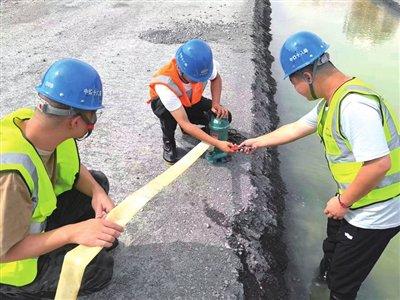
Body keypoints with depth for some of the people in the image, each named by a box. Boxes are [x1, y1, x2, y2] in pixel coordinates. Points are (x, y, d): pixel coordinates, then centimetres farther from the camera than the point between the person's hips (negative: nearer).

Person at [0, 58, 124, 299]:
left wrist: (98, 192, -18)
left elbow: (75, 168, -1)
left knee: (98, 181, 3)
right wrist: (72, 232, -37)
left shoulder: (40, 124, -18)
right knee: (99, 269, -12)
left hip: (33, 217, 7)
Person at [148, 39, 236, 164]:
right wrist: (217, 143, -45)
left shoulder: (204, 65, -33)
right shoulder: (165, 86, -44)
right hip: (163, 103, -3)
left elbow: (216, 78, -7)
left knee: (224, 117, -14)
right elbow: (185, 124, -41)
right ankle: (168, 142, -9)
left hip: (192, 100, 4)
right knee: (166, 111, -39)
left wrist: (216, 104, -24)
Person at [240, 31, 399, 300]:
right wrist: (258, 142, 26)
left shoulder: (353, 104, -31)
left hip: (376, 214, -10)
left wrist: (343, 202, -21)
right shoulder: (331, 102, 2)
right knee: (334, 243, 36)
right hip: (359, 203, 10)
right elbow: (296, 128, 15)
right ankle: (326, 274, 64)